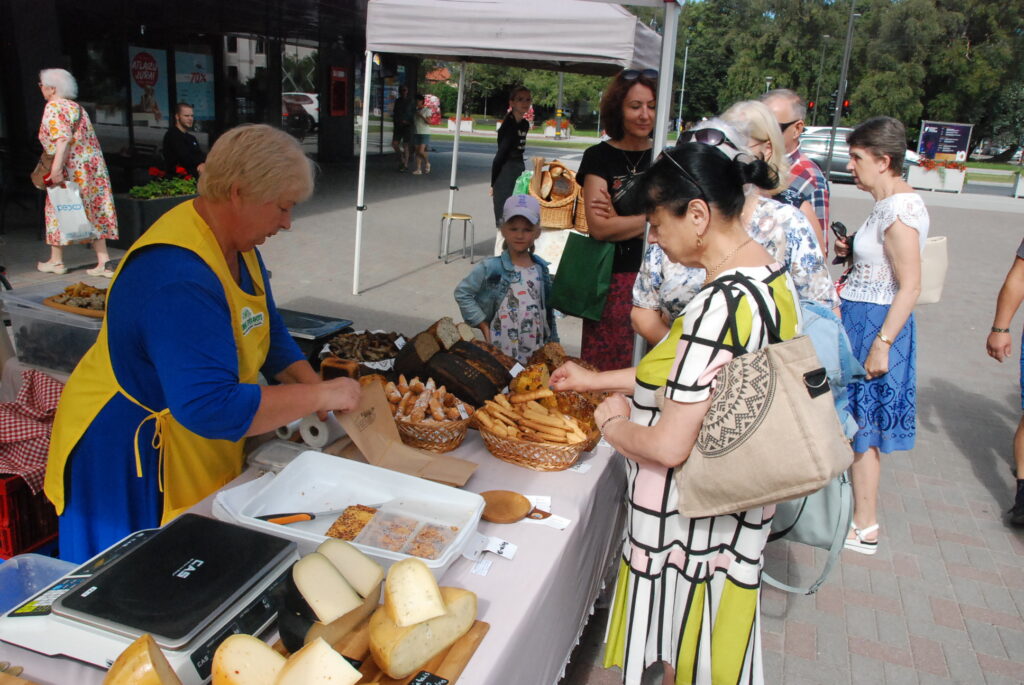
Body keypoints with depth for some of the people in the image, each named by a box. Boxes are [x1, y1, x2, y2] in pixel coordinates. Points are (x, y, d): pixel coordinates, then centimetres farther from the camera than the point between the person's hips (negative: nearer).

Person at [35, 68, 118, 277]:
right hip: (92, 166, 7)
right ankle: (103, 262, 1)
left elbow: (63, 139, -22)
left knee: (58, 212, 6)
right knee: (93, 213, 5)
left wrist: (56, 169, -27)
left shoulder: (54, 107, -9)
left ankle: (56, 261, 15)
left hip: (71, 169, -7)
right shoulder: (77, 107, 16)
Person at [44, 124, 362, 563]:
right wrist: (320, 396, -30)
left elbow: (269, 335, 10)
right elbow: (211, 407, -38)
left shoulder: (238, 246, 0)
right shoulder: (178, 278, -32)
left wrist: (315, 386, -6)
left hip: (201, 454, 9)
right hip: (131, 459, -9)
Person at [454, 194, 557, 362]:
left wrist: (553, 344, 14)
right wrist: (484, 326, -5)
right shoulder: (491, 268, -9)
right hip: (502, 351, -4)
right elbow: (462, 293, -4)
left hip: (537, 351, 4)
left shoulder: (542, 269, 4)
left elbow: (548, 310, 12)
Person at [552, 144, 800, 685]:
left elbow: (669, 445, -29)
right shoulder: (769, 273, 1)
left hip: (692, 526, -9)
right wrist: (594, 380, 14)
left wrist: (612, 422, -8)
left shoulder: (722, 304, -29)